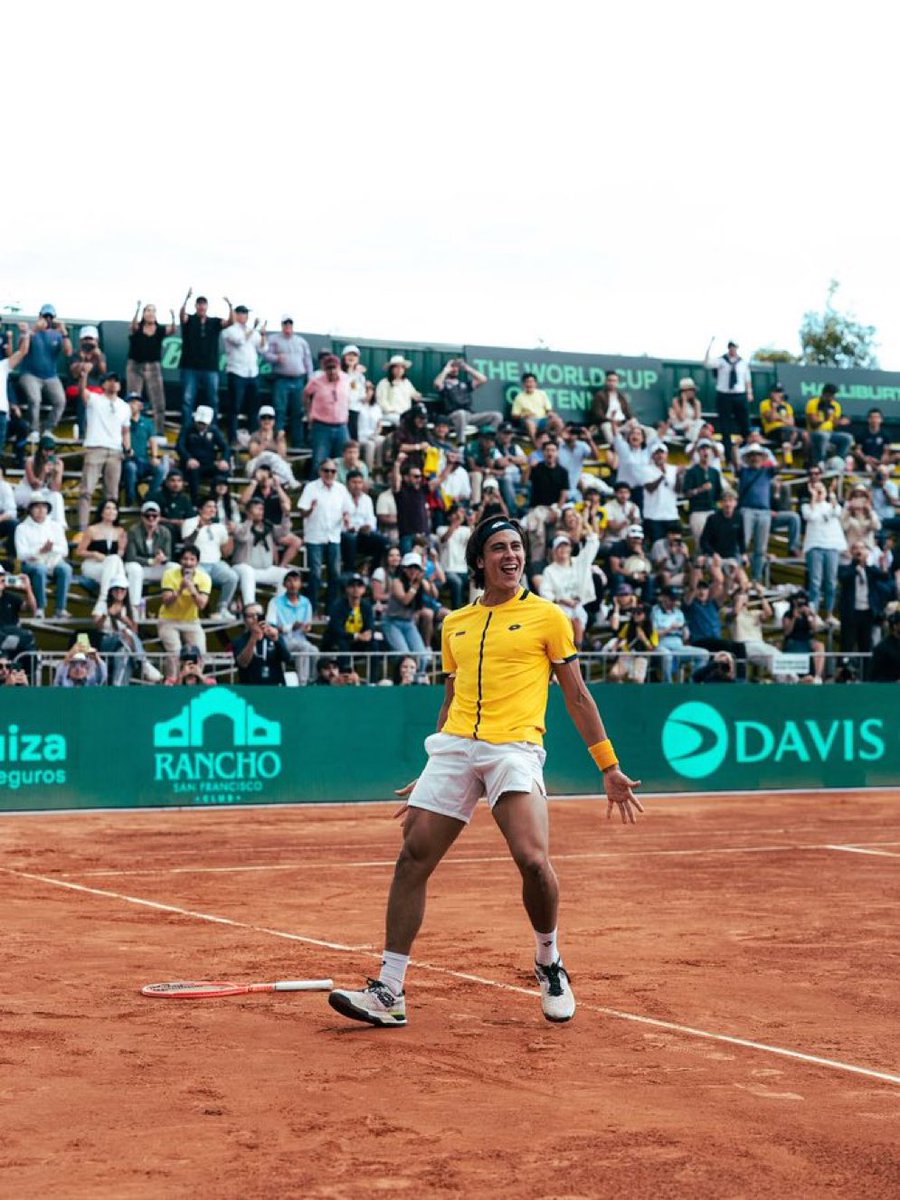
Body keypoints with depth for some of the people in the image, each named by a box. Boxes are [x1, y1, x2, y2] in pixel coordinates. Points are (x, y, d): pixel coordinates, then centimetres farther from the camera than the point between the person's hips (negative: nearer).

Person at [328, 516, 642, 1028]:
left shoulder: (547, 616, 7)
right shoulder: (455, 624, 19)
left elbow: (577, 696, 9)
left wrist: (611, 767, 6)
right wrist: (430, 773, 26)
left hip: (514, 749, -4)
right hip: (454, 747, 4)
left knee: (533, 860, -21)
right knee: (413, 859, -3)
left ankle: (550, 964, 8)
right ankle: (388, 993, 2)